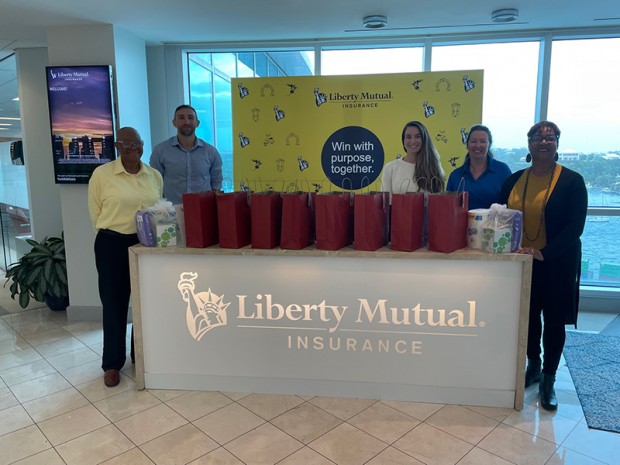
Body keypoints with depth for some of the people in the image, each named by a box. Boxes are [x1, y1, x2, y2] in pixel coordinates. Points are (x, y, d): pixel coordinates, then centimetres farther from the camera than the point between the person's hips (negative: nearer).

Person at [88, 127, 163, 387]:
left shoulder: (155, 176, 5)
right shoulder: (102, 174, -7)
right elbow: (95, 213, -1)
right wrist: (110, 235, 3)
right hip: (113, 245, -3)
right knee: (114, 303, 6)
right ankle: (112, 363, 20)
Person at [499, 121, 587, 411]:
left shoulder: (572, 181, -6)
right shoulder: (514, 180, 4)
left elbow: (575, 227, -12)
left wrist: (543, 253, -22)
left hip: (556, 264, -3)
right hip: (521, 262, 3)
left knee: (553, 321, 7)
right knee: (527, 316, 14)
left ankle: (548, 381, 24)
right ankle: (533, 366, 37)